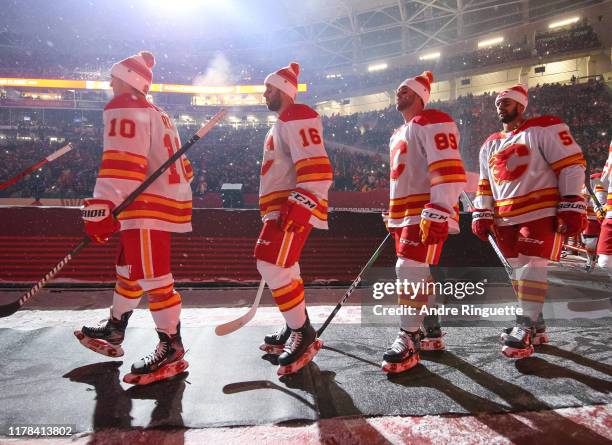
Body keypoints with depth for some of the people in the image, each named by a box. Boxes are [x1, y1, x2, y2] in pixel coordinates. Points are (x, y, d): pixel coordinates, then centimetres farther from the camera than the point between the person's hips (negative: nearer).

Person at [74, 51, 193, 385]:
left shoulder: (124, 109, -8)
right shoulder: (155, 114, 23)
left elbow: (122, 163, -22)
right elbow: (177, 164, 25)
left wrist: (100, 208, -27)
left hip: (149, 205, -11)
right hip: (164, 199, 11)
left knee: (152, 277, -8)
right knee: (129, 269, 20)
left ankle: (172, 348, 1)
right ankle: (114, 331, 34)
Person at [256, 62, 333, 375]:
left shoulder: (297, 118, -10)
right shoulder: (283, 123, 25)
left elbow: (315, 168, -23)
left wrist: (300, 207, -28)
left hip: (295, 209, -11)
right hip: (281, 210, 11)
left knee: (274, 266, -16)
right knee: (282, 268, 15)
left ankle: (303, 334, -5)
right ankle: (294, 329, 27)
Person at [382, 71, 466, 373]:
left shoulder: (432, 122, -7)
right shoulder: (398, 134, 23)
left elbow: (448, 169, -19)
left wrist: (439, 211, -26)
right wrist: (394, 216, 26)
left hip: (427, 212, -10)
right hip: (403, 214, 10)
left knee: (409, 269, -15)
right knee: (418, 273, 11)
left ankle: (408, 341, -8)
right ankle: (432, 333, 23)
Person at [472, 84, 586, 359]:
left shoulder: (545, 128, -2)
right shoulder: (490, 145, 18)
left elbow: (570, 166, -8)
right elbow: (485, 185, 19)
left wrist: (572, 207, -15)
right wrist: (482, 215, 10)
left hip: (541, 213, -7)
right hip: (505, 220, 7)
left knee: (531, 266, -11)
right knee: (517, 270, 8)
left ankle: (526, 329, -5)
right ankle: (536, 324, 19)